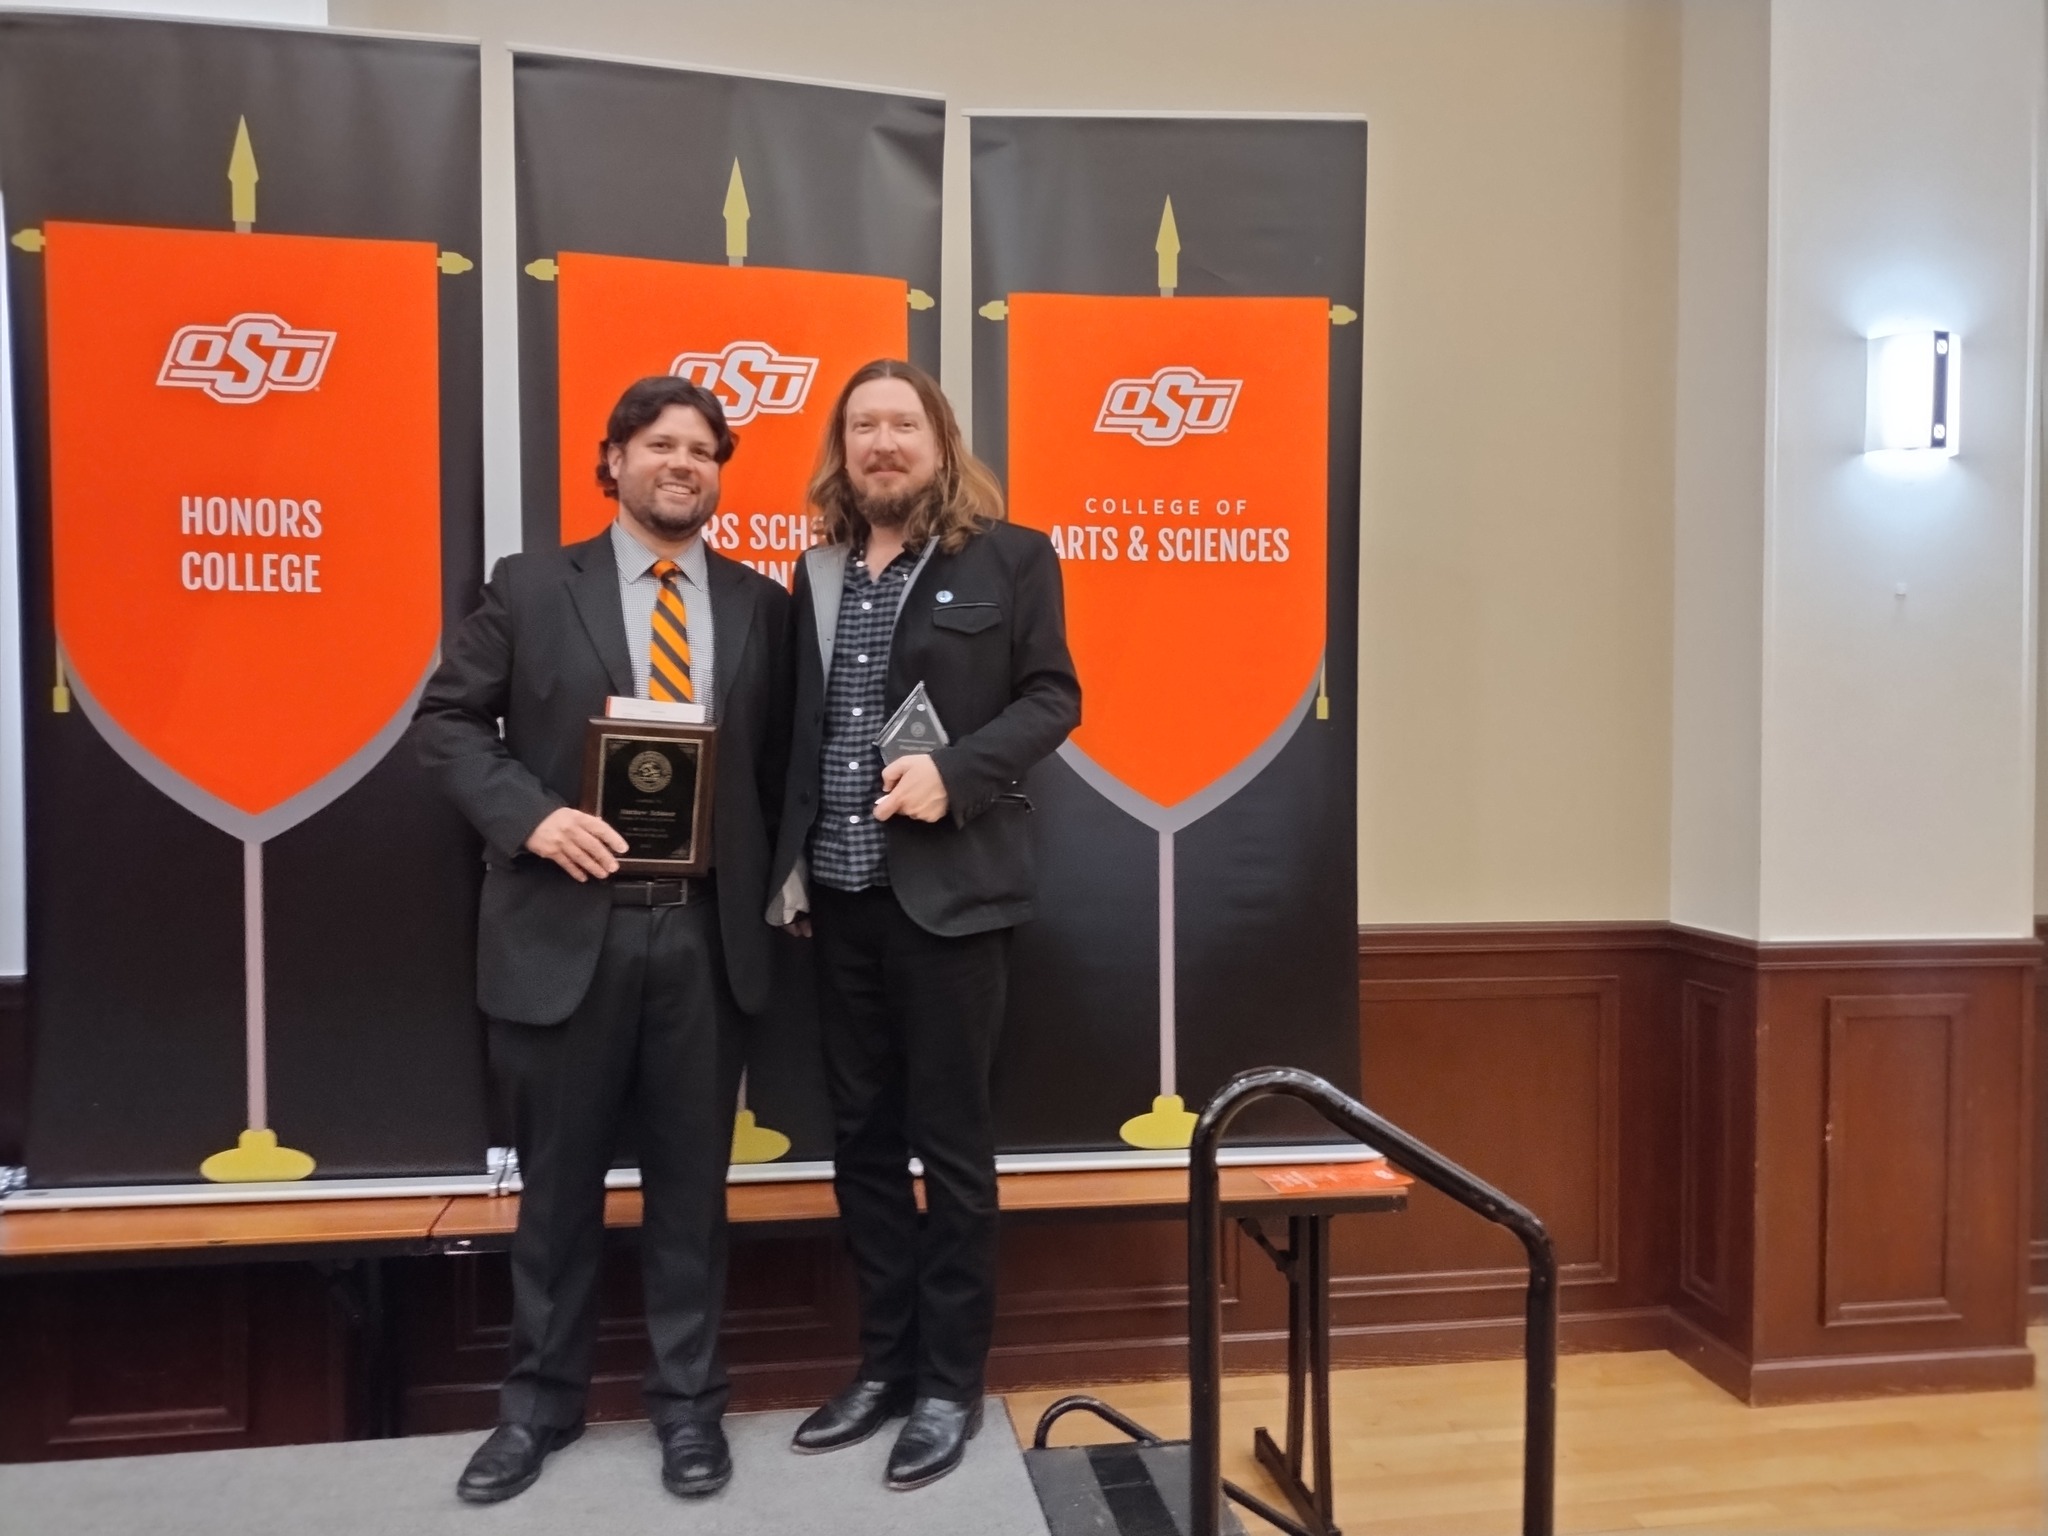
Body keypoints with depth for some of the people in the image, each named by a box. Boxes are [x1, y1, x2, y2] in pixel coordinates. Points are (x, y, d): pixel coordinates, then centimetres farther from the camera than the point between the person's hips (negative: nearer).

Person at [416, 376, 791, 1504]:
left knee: (691, 1179, 11)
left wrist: (764, 882, 0)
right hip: (569, 926, -1)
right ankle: (540, 1402, 32)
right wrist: (528, 815, -14)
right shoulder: (532, 586, 2)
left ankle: (688, 1401, 28)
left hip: (705, 932, 1)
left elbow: (776, 760, 10)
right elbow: (447, 721, 2)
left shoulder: (758, 604, 7)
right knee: (559, 1182, 12)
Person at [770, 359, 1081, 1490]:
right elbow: (799, 726, 13)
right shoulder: (817, 570, 13)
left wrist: (954, 771, -19)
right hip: (838, 893, 5)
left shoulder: (1010, 558, 0)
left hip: (949, 889, -5)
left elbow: (1052, 697, -4)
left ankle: (951, 1382, 21)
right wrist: (788, 868, 7)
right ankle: (884, 1364, 29)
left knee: (949, 1139, 4)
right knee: (860, 1137, 13)